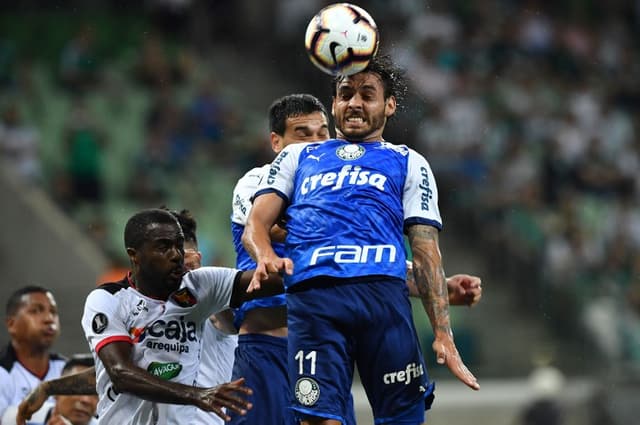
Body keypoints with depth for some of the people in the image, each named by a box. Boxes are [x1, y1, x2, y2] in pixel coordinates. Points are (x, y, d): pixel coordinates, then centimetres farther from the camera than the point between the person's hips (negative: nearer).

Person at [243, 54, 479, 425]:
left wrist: (443, 336, 2)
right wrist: (266, 256, -10)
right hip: (311, 297, 0)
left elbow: (426, 252, 14)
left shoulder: (409, 164, 24)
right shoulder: (298, 157, 28)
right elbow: (256, 223, 16)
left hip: (383, 294, 0)